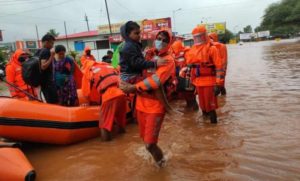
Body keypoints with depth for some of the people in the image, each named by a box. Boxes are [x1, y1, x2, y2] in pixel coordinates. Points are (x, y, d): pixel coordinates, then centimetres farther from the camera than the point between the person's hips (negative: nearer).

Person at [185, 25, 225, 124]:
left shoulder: (211, 48, -8)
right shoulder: (193, 50, 12)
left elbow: (219, 67, -12)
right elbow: (190, 66, 20)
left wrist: (218, 84, -17)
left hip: (209, 82, -6)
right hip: (198, 82, 6)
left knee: (210, 105, -2)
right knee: (202, 104, 16)